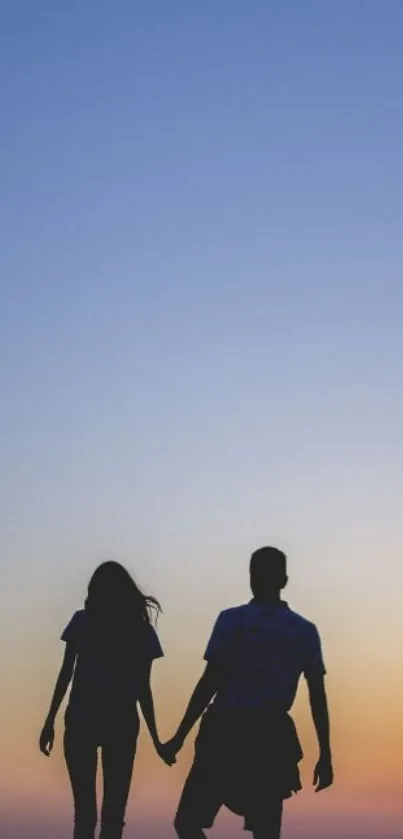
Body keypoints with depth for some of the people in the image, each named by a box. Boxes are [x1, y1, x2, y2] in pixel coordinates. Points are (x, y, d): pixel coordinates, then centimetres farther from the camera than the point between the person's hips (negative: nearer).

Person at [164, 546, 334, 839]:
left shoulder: (232, 620, -3)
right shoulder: (305, 631, 7)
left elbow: (210, 683, -9)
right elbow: (318, 697, 4)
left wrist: (180, 737, -5)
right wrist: (325, 755, 9)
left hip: (226, 732, -3)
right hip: (272, 737, 3)